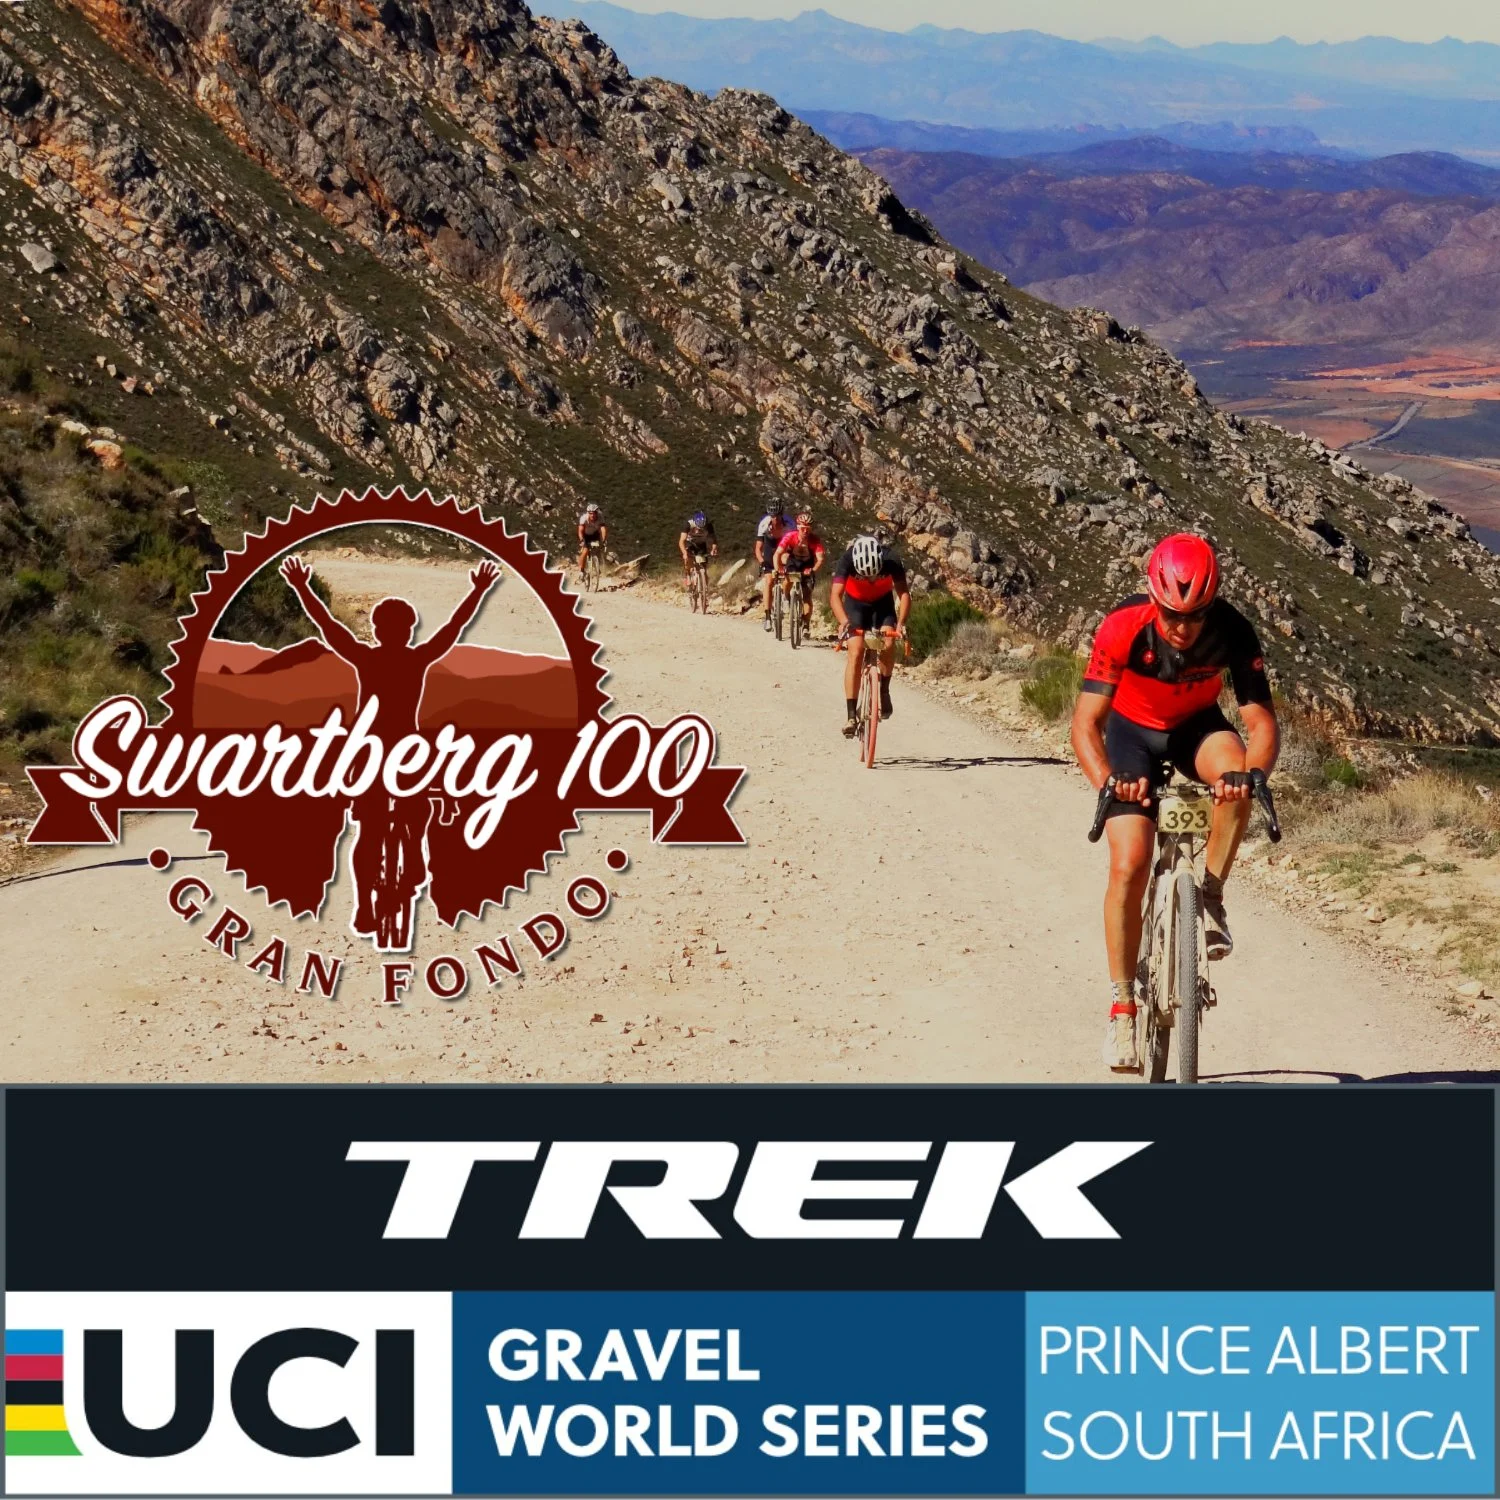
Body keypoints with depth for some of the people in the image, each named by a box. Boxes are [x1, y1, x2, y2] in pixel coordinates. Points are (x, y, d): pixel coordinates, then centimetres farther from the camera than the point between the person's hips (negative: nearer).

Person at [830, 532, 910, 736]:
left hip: (883, 602, 1)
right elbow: (835, 595, -39)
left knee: (888, 644, -23)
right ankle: (850, 714, -16)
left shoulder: (891, 560, -32)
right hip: (856, 603, -1)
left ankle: (884, 690, 2)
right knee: (855, 652, -16)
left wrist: (901, 623, -47)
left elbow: (904, 593, -32)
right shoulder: (847, 560, -33)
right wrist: (843, 621, -57)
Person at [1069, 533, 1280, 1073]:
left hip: (1197, 726, 1)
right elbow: (1086, 723, -32)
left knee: (1234, 771, -35)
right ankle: (1122, 1007, -2)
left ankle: (1211, 898, -15)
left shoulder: (1233, 632, -30)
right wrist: (1105, 779, -52)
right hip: (1133, 730, -1)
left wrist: (1250, 773, -52)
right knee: (1129, 864, -15)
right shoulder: (1123, 628, -32)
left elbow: (1262, 723, -31)